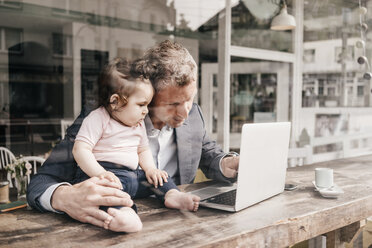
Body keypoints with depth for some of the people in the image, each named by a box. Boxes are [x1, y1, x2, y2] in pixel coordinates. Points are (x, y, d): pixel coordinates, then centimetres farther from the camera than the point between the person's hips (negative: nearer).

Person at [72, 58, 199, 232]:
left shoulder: (138, 124, 15)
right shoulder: (98, 119, -9)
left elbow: (143, 150, 25)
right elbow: (80, 150, -16)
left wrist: (150, 168, 4)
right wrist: (100, 173, -29)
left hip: (133, 175, 8)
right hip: (107, 173, -8)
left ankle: (172, 195, -21)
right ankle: (124, 212, -65)